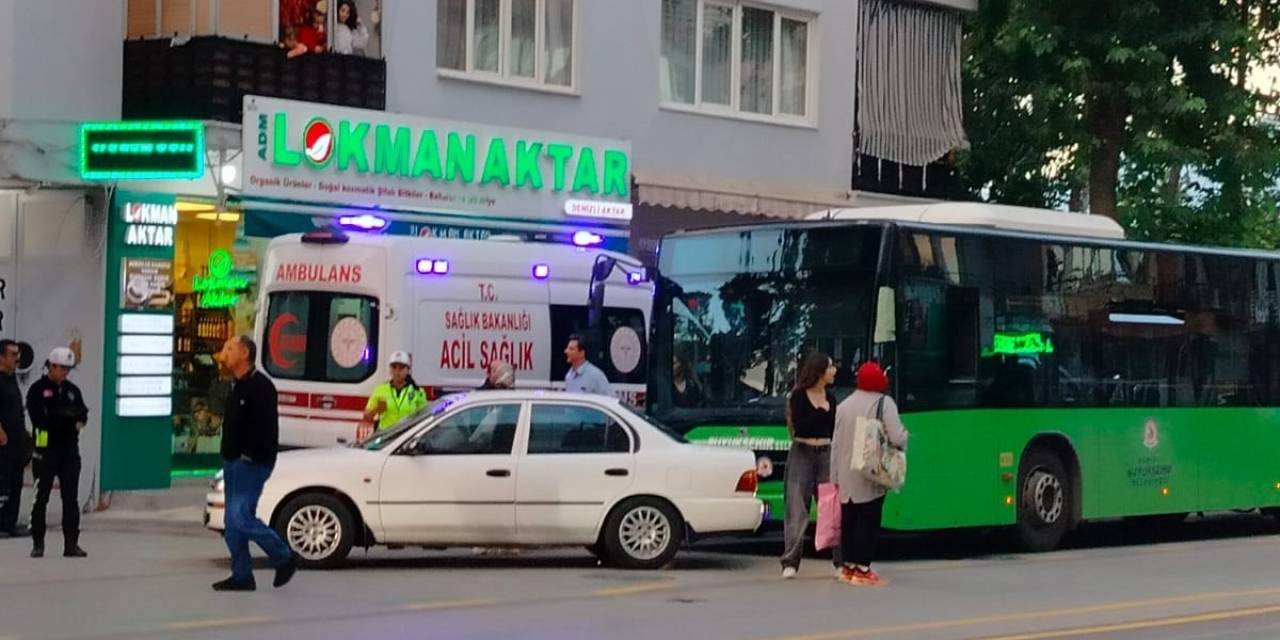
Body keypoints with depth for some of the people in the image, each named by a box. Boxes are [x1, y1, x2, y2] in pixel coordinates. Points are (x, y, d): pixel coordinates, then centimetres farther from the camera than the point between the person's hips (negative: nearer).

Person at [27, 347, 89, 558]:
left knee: (71, 497, 5)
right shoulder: (38, 390, -4)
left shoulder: (72, 390, 12)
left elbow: (83, 413, 8)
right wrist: (63, 415, -20)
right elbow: (39, 418, -14)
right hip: (46, 448, -5)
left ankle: (71, 543, 9)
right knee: (41, 497, 0)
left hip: (69, 448, 5)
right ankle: (38, 543, 7)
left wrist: (79, 418, -14)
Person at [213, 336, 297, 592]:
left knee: (241, 518, -14)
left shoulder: (260, 386, -13)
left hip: (252, 463, -10)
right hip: (233, 463, 10)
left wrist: (250, 456, -22)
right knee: (233, 523, 7)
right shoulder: (237, 386, 18)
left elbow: (265, 427, -20)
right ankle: (242, 576, 12)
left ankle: (285, 559, 0)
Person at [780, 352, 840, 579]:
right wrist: (822, 413, -15)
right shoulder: (798, 396, -3)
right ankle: (790, 563, -1)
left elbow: (834, 430, 13)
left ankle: (842, 561, 3)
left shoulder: (830, 398, 12)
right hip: (802, 454, -4)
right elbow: (800, 426, -14)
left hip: (826, 455, 4)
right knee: (797, 511, -4)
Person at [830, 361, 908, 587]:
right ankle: (862, 569, -3)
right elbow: (896, 437, -18)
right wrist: (904, 438, 6)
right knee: (868, 520, -2)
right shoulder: (884, 403, -8)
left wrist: (835, 475, 14)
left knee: (849, 520, 12)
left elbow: (835, 442, 10)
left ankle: (849, 566, 18)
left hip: (846, 476, 5)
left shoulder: (843, 405, 9)